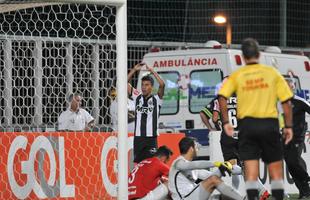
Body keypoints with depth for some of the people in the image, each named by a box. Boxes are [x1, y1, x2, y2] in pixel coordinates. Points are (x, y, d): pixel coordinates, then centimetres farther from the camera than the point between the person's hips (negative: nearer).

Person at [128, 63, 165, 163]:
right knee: (137, 163, 6)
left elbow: (162, 85, -17)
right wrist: (135, 69, -2)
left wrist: (152, 71, -13)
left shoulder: (156, 99, -1)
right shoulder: (137, 97, 9)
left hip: (151, 137, -3)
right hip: (138, 137, 3)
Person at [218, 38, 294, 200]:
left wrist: (226, 122, -4)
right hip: (269, 124, 0)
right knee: (276, 169, 9)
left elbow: (222, 97, -10)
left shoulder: (237, 75, 3)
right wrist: (288, 126, 5)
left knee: (251, 172, 0)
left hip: (247, 124, 0)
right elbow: (286, 101, -1)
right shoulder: (272, 73, 3)